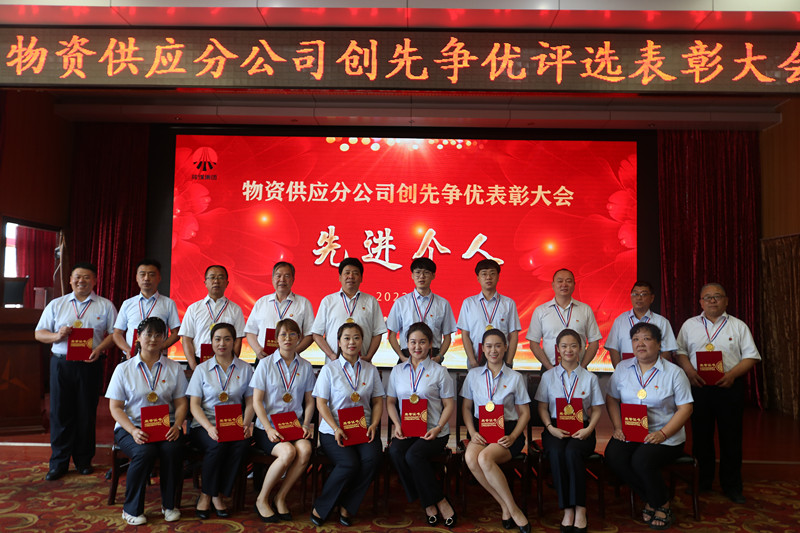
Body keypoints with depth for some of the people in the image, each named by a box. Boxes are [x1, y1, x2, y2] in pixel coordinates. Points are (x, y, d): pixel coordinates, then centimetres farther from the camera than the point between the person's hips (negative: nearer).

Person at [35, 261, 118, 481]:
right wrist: (57, 336, -10)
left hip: (90, 365, -1)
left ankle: (84, 460, 17)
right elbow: (39, 333, 11)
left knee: (87, 413, 4)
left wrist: (100, 348, -15)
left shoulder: (105, 306, 7)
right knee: (60, 413, 3)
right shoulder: (56, 305, 12)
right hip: (61, 363, 1)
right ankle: (58, 463, 14)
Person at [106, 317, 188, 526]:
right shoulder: (124, 369, 5)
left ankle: (169, 504, -8)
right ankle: (132, 509, -10)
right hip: (131, 427, -1)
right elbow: (115, 407, 1)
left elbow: (181, 403, 7)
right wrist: (133, 431, -16)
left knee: (173, 449, -30)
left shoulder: (174, 368, 10)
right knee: (145, 452, -32)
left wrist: (176, 425, -13)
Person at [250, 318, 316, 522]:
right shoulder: (266, 364, 3)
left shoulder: (305, 367, 11)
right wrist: (269, 429, -13)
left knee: (305, 449, -29)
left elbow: (309, 401, 14)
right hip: (268, 426, -2)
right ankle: (262, 499, -6)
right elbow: (257, 401, -1)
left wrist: (306, 424, -3)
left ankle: (280, 497, -7)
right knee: (288, 452, -30)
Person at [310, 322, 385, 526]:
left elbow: (378, 401, 13)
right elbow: (321, 403, -1)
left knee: (372, 458, -27)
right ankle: (321, 507, -5)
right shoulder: (329, 370, 4)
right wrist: (336, 429, -13)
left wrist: (374, 425, -5)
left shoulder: (370, 370, 13)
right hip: (334, 431, -3)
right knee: (350, 463, -28)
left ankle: (347, 507, -8)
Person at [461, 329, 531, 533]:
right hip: (481, 429, 3)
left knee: (485, 458, -33)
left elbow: (524, 413, 7)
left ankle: (512, 508, -14)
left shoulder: (515, 377, 7)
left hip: (507, 429, -2)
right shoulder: (473, 375, 12)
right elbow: (466, 407, 13)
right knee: (470, 458, -31)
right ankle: (507, 507, -14)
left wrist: (513, 437, -9)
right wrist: (472, 432, -5)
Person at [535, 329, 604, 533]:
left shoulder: (590, 377, 12)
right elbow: (542, 407, 8)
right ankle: (567, 509, -24)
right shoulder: (548, 376, 12)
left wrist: (588, 429, -9)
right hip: (555, 428, 1)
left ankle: (580, 508, -23)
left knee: (572, 452, -33)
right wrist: (551, 428, -9)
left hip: (581, 429, 0)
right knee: (556, 452, -32)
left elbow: (596, 410, 9)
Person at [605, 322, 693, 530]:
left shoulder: (673, 372, 0)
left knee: (642, 460, -29)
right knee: (613, 455, -24)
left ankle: (662, 504, 2)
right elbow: (611, 398, 12)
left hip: (665, 436, -3)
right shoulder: (622, 368, 10)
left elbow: (685, 407, -4)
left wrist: (663, 434, -15)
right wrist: (617, 427, -4)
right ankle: (649, 499, 0)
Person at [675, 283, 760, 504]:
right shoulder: (690, 325, 10)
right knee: (701, 435, 7)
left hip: (729, 386, -1)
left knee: (731, 437, 3)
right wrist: (690, 371, -9)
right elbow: (680, 351, 8)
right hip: (699, 386, 1)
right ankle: (703, 481, 21)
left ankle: (732, 486, 17)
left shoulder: (738, 326, 7)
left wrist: (732, 374, -13)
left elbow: (751, 357, 2)